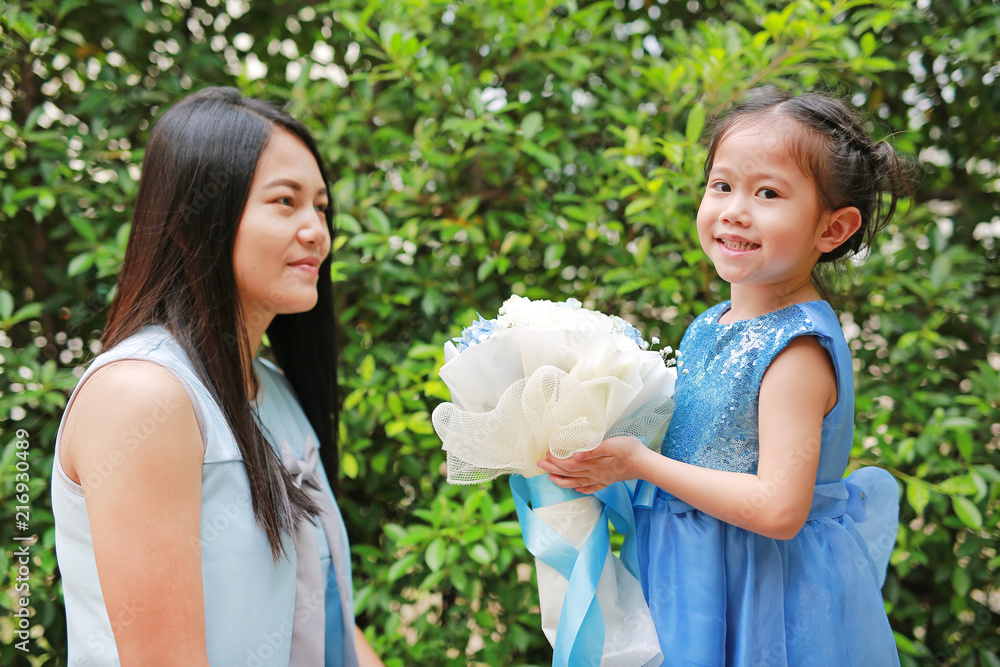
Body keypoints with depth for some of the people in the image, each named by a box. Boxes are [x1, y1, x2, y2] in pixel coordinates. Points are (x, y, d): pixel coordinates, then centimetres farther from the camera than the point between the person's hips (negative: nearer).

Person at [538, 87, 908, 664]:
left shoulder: (798, 351, -23)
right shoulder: (714, 324, 2)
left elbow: (777, 511, -28)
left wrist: (639, 463, -23)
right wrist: (602, 449, -4)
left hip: (767, 595, -7)